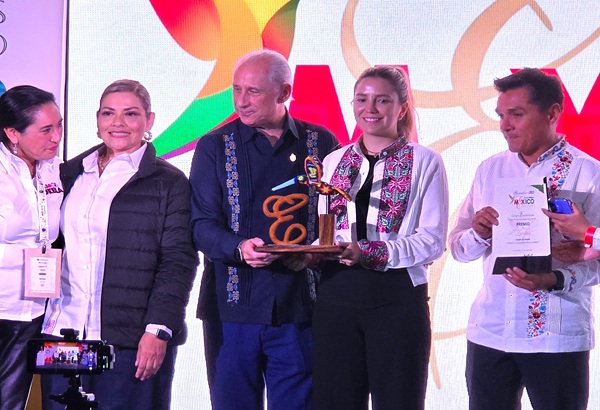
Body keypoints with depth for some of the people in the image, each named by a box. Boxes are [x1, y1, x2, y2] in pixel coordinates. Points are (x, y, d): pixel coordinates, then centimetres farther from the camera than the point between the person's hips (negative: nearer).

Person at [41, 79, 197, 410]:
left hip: (132, 342, -4)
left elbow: (178, 262, -4)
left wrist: (158, 330, -13)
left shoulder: (169, 182, 2)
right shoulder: (70, 174, 14)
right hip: (63, 333, 4)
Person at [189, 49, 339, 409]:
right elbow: (202, 224, -1)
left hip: (299, 310, 0)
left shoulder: (321, 143, 7)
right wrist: (239, 248, -20)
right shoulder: (215, 146, 7)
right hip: (232, 308, 0)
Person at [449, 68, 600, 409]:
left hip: (557, 337, -4)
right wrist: (478, 234, -10)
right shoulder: (489, 170, 10)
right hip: (489, 332, 4)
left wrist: (555, 280, -25)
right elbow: (459, 248, 11)